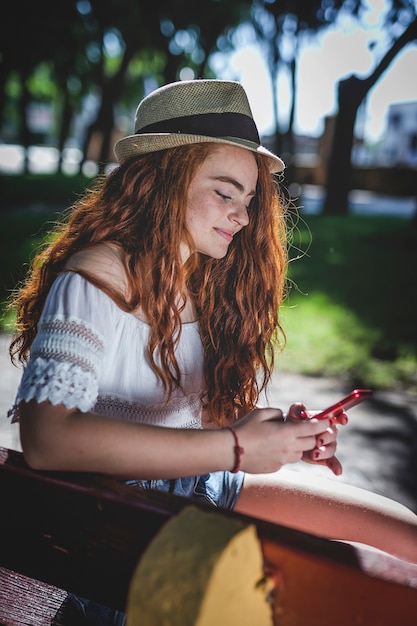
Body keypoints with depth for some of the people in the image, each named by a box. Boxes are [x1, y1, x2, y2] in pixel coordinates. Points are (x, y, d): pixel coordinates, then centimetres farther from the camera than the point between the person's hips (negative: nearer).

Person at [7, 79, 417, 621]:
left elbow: (208, 415, 8)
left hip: (202, 484, 7)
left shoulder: (207, 281, 5)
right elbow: (46, 438, -31)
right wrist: (234, 448, -29)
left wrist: (282, 436, -13)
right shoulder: (94, 281, -18)